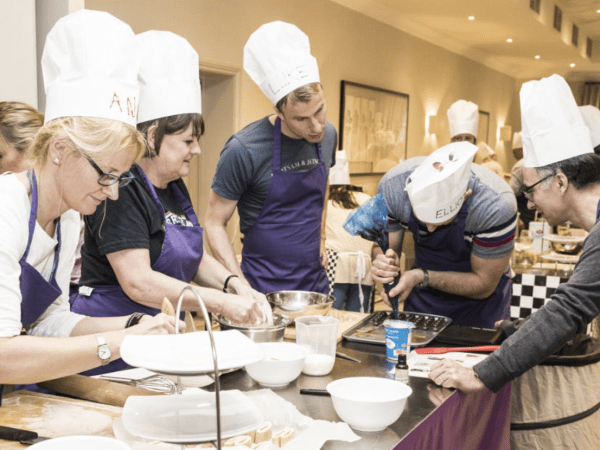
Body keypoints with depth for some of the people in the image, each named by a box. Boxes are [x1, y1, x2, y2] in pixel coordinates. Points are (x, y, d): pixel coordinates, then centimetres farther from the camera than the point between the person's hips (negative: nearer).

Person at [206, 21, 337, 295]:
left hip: (316, 281, 6)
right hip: (264, 289, -5)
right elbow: (215, 223, -12)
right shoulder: (244, 150, -19)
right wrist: (243, 291, -19)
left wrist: (319, 236, 13)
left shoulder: (327, 136, -1)